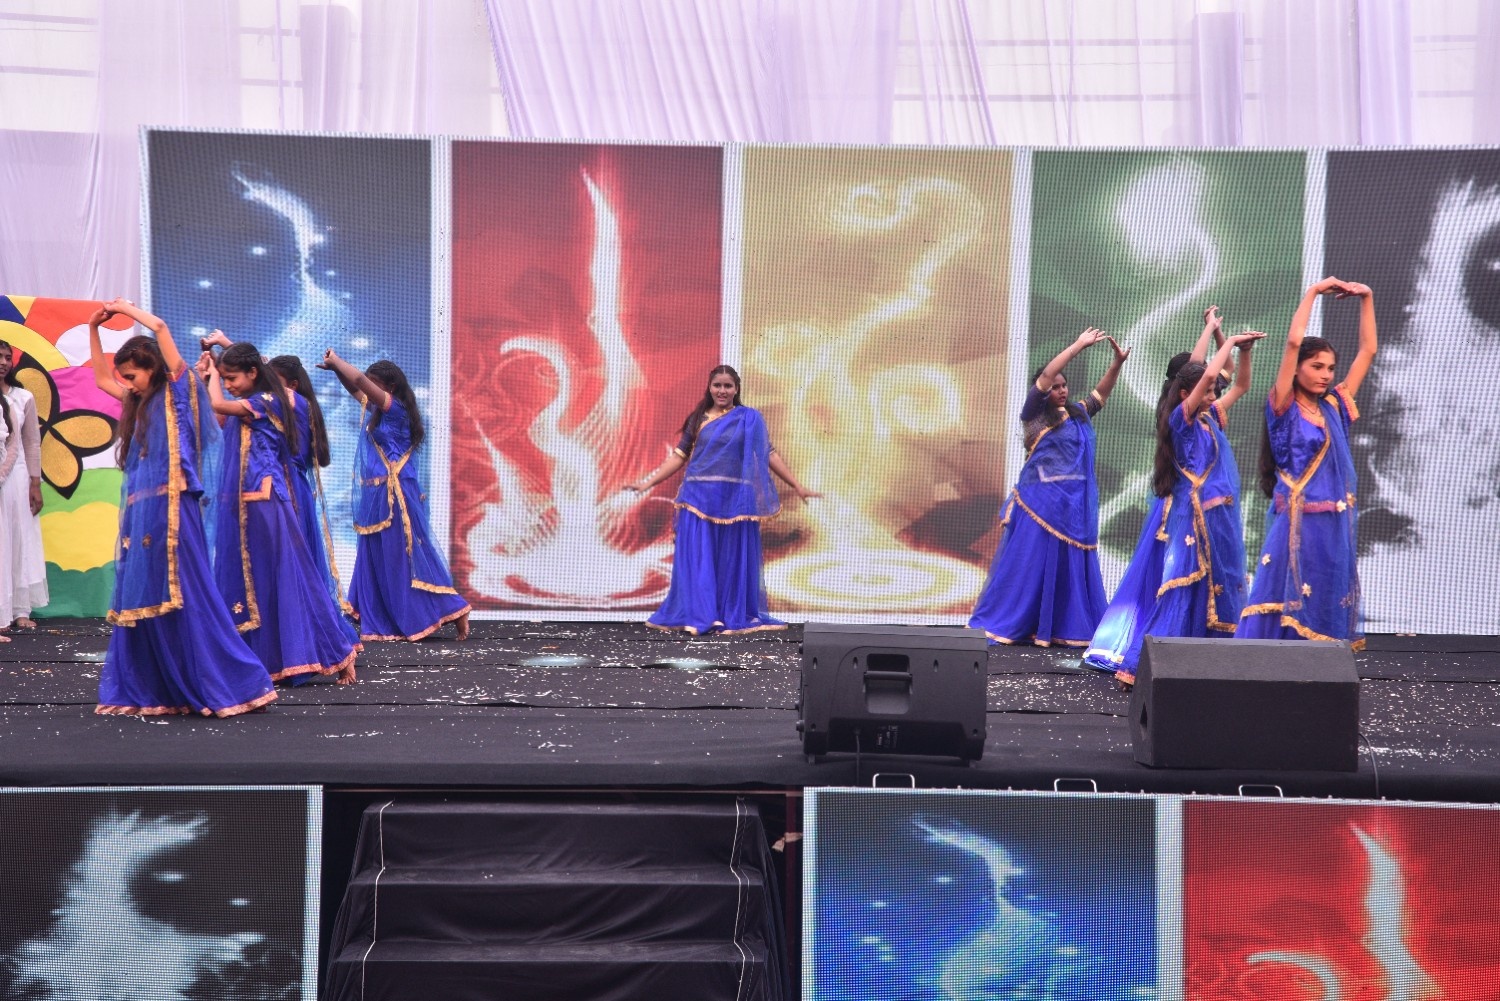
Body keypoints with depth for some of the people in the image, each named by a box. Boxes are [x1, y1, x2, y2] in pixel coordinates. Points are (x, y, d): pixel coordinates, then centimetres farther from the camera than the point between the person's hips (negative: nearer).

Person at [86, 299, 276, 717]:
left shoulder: (177, 393, -1)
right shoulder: (138, 404, 19)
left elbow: (159, 327, -9)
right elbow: (101, 378, 35)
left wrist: (126, 308, 6)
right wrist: (94, 328, 28)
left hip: (171, 513, -8)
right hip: (140, 515, 8)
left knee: (187, 598, -8)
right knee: (138, 598, 6)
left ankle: (231, 686, -4)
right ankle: (152, 691, 12)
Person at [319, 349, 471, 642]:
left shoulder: (395, 409, -11)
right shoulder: (377, 410, 13)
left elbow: (360, 380, -19)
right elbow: (355, 388, 27)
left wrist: (335, 360, -6)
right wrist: (335, 368, 11)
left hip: (394, 496, -9)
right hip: (377, 496, 9)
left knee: (404, 559, -6)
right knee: (376, 560, 10)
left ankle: (452, 611, 0)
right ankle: (383, 625, 17)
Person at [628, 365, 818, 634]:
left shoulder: (751, 418, 5)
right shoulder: (698, 419, 9)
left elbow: (769, 455, 5)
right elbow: (679, 456, 10)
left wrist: (797, 486, 1)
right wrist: (648, 482, 4)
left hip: (735, 500, -1)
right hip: (700, 498, 1)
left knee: (733, 559, 3)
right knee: (697, 559, 0)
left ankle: (735, 616, 12)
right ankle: (697, 616, 6)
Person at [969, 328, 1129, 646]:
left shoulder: (1077, 415, 14)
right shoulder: (1034, 415, -1)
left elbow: (1101, 393, 23)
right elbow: (1044, 376, -11)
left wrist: (1117, 362, 8)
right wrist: (1079, 345, -10)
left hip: (1074, 505, 6)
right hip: (1041, 502, -6)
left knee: (1071, 567, 6)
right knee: (1028, 564, -4)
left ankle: (1065, 628, 11)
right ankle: (1002, 624, 3)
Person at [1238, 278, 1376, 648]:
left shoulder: (1334, 407, 11)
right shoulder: (1284, 409, -4)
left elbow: (1367, 351, 17)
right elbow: (1293, 342, -14)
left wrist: (1366, 298, 13)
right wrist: (1314, 291, -6)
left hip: (1335, 527, 6)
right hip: (1297, 525, -6)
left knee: (1325, 612, 9)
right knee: (1285, 609, -4)